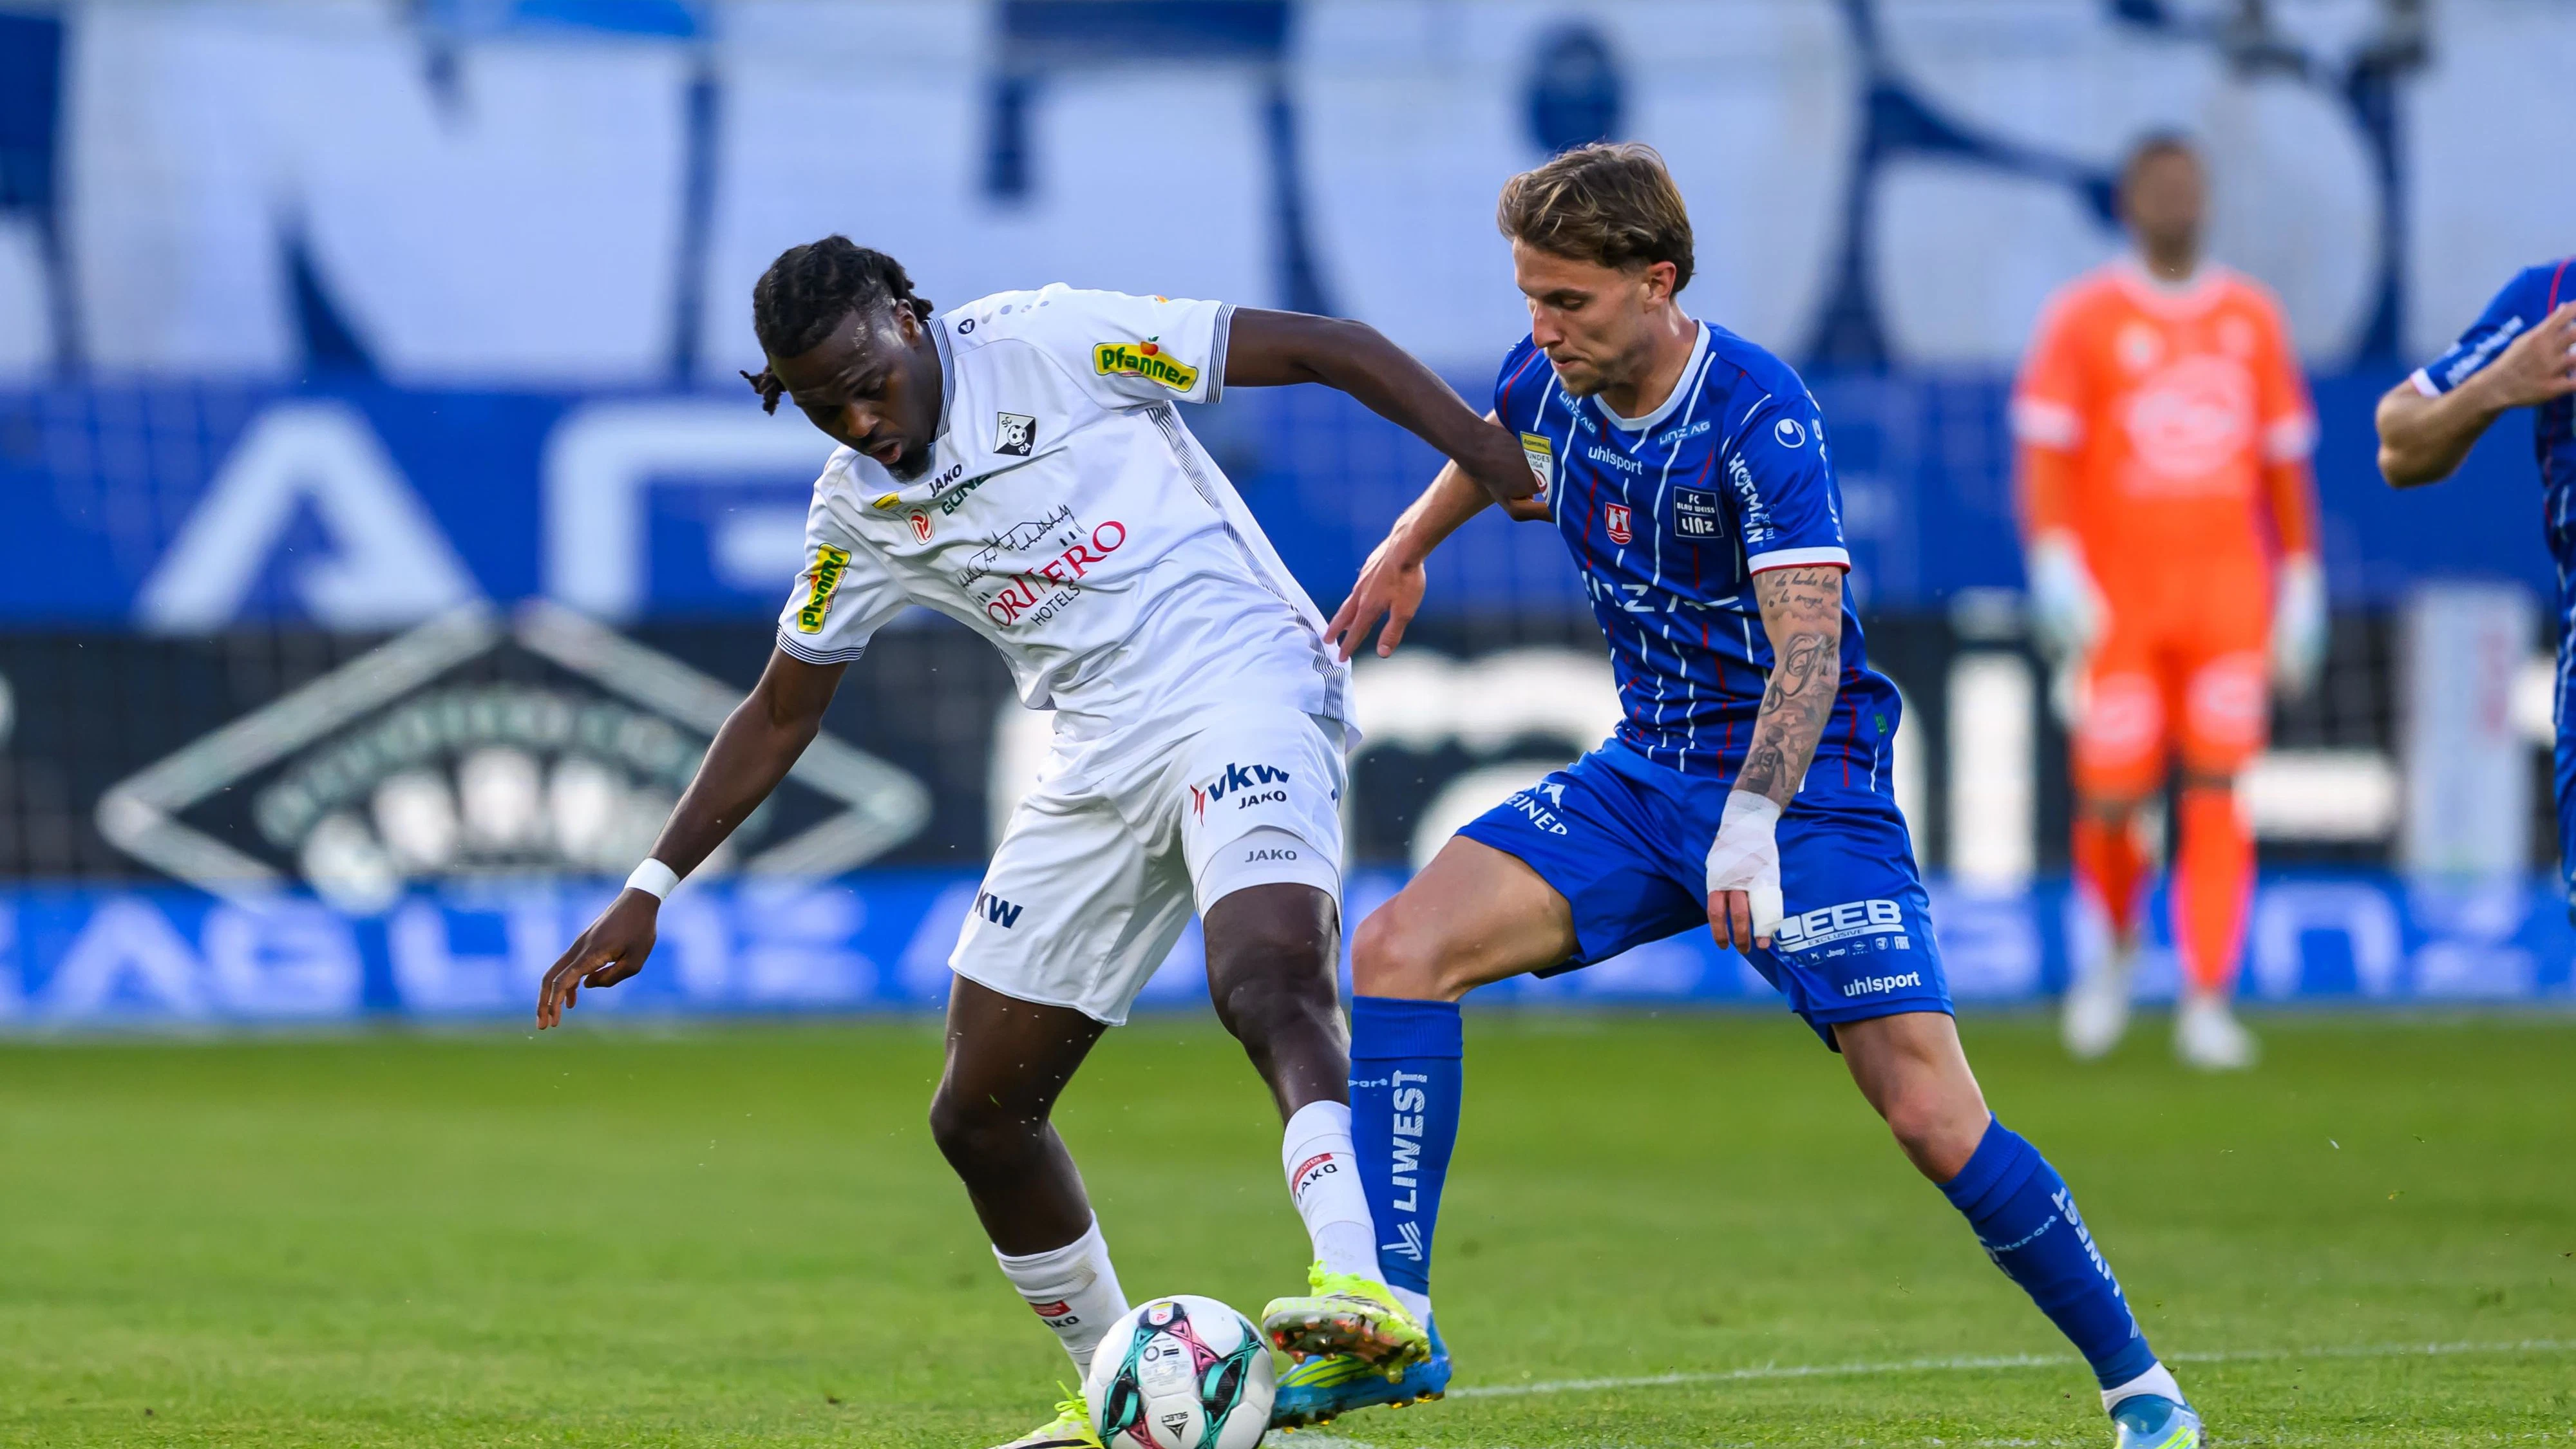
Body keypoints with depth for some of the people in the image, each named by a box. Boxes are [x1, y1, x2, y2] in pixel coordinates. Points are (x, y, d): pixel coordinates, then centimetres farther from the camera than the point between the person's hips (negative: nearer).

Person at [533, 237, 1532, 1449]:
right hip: (1102, 758, 7)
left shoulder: (1048, 345, -9)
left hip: (1242, 681, -7)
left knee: (1266, 980, -35)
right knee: (979, 1116, 6)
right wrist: (649, 890, 15)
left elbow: (1324, 348, -8)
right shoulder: (857, 512, 9)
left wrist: (1510, 470, -15)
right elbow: (779, 715, 21)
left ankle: (1360, 1289, -50)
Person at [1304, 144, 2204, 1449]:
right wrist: (1404, 551, 35)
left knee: (1931, 1116, -16)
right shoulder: (1551, 383, -3)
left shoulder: (1760, 420, -22)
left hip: (1801, 791, -6)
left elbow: (1808, 651, -32)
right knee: (1396, 950, -12)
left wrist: (1752, 827, -44)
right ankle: (1393, 1320, -11)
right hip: (1644, 773, 6)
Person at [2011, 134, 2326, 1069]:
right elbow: (2044, 451, -5)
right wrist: (2054, 565, -18)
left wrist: (2301, 585, 12)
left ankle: (2207, 1003, -8)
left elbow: (2284, 460, 15)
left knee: (2216, 795, -9)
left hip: (2227, 593, 2)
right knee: (2108, 805, -3)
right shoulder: (2084, 317, 0)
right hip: (2118, 597, -2)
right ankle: (2117, 942, 27)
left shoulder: (2251, 318, 10)